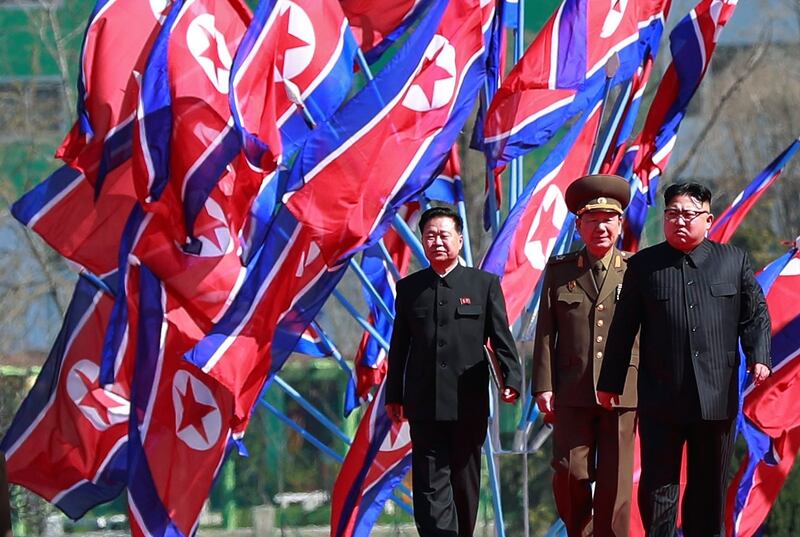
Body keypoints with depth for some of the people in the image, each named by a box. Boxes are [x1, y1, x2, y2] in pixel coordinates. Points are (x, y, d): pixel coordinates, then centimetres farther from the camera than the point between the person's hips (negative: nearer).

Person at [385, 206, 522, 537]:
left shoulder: (485, 284, 4)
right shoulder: (409, 288, 9)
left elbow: (501, 339, 1)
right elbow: (399, 346, 11)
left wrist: (511, 380, -12)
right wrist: (393, 396, 8)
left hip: (469, 402, 0)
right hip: (424, 405, 1)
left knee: (465, 482, 9)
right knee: (430, 485, -8)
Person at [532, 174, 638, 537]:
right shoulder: (559, 271, 9)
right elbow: (545, 332, 8)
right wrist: (544, 387, 0)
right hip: (572, 393, 1)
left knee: (615, 481, -1)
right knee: (570, 474, -3)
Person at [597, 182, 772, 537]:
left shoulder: (734, 261, 8)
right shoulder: (643, 265, 5)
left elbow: (755, 315, 9)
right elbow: (623, 328, 6)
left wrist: (759, 357, -8)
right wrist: (610, 382, 5)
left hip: (717, 397, 1)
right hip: (661, 399, -1)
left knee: (709, 484, 9)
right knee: (657, 484, -3)